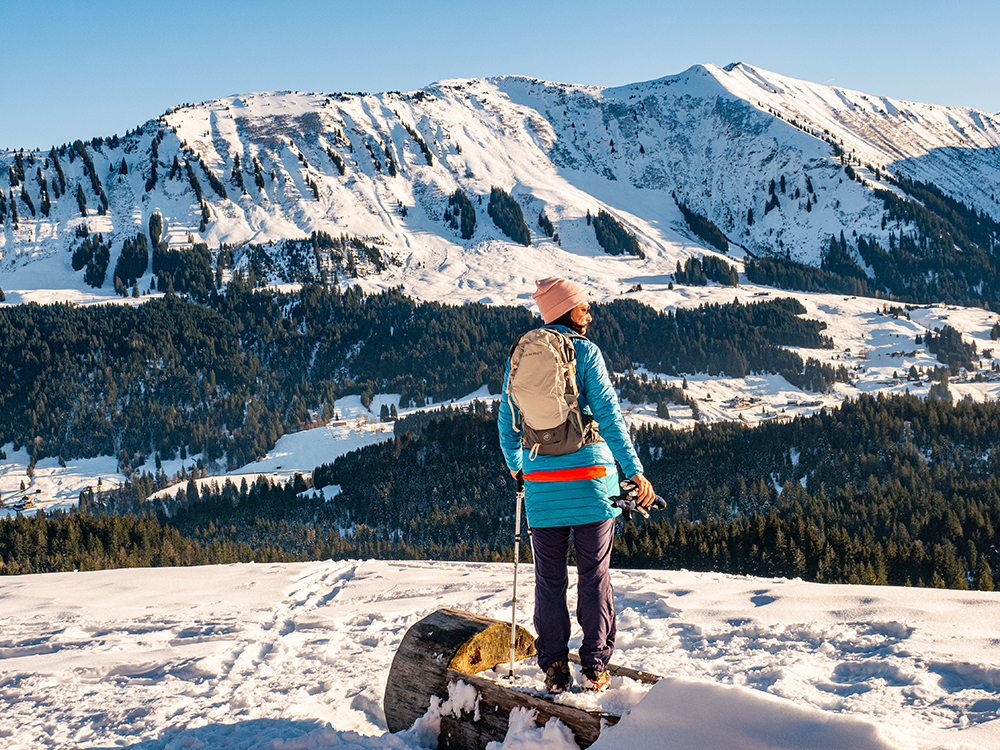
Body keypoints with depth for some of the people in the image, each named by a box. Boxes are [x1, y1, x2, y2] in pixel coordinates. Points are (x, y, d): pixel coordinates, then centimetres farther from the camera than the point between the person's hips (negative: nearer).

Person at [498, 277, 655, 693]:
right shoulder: (586, 353, -7)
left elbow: (507, 423, 12)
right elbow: (608, 416, -15)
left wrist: (516, 468, 28)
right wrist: (634, 470, -16)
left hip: (542, 485, 3)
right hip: (591, 479, -3)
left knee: (550, 580, 11)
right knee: (595, 576, 8)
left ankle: (555, 670, 13)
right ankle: (595, 668, 13)